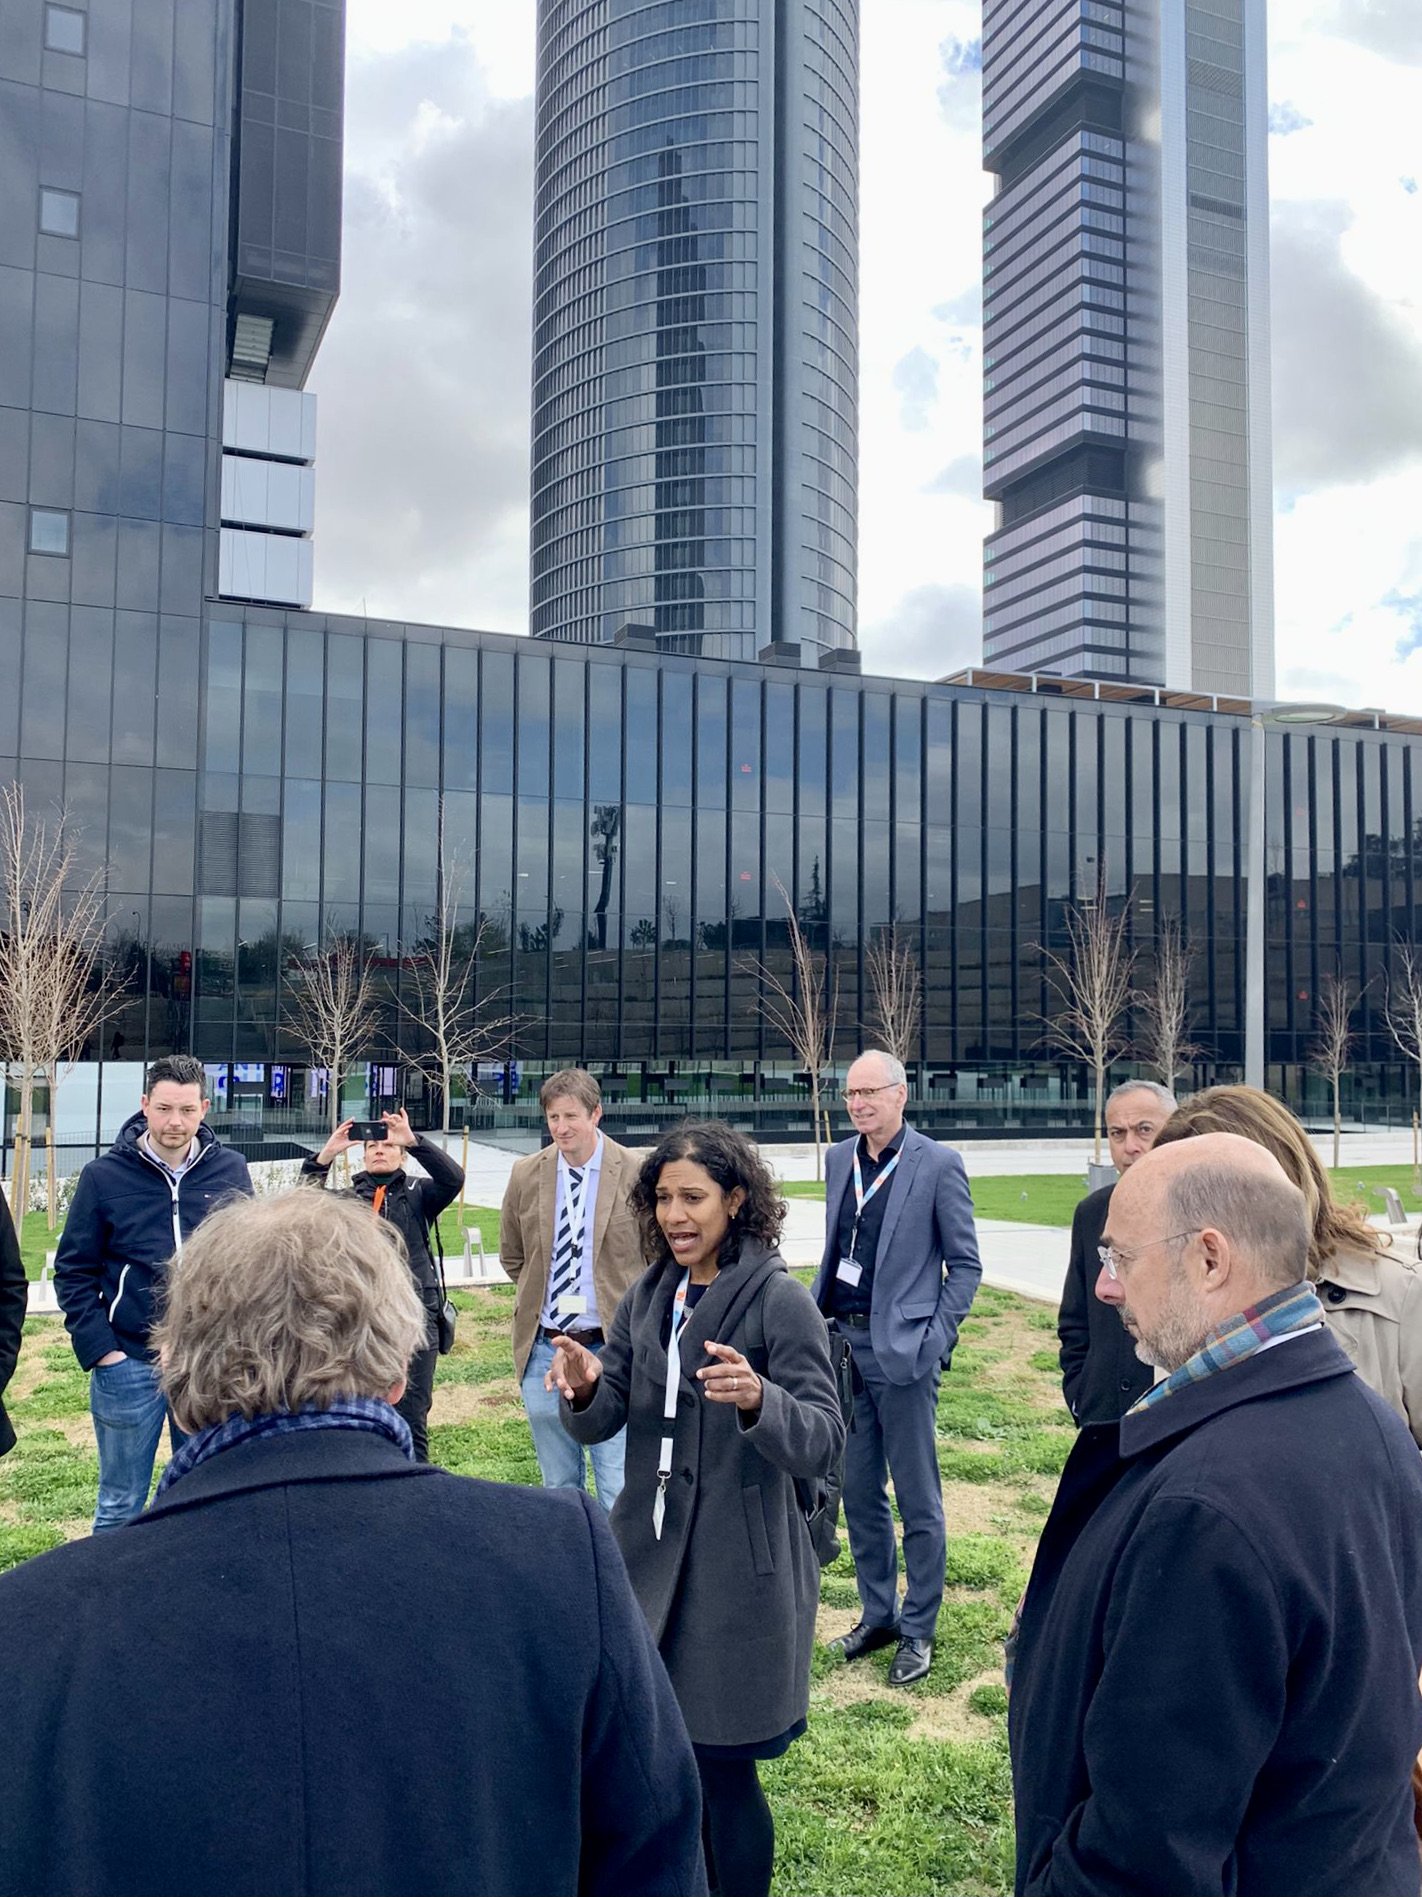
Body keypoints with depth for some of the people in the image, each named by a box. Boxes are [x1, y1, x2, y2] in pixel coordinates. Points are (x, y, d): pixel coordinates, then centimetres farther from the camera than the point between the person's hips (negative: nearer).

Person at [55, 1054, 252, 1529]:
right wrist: (98, 1348, -8)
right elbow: (73, 1270, -1)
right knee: (121, 1506, 10)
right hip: (128, 1364, -2)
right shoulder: (104, 1175, -4)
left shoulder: (230, 1170, 1)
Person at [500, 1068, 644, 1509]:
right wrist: (540, 1295, 8)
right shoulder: (526, 1174, 2)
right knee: (558, 1481, 16)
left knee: (618, 1484, -3)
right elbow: (511, 1255, 16)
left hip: (612, 1347, -3)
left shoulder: (634, 1173, -7)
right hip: (543, 1349, 3)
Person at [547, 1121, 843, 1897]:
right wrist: (585, 1390, -19)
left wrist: (757, 1400, -38)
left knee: (720, 1767, 4)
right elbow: (602, 1422, 4)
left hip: (738, 1571, -5)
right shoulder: (647, 1296, 4)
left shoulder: (780, 1301, -13)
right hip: (649, 1553, 5)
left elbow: (821, 1444, -18)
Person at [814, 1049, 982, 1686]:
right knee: (859, 1494, 15)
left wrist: (936, 1340, -11)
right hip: (845, 1345, 6)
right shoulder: (840, 1159, 8)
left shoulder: (938, 1165, -9)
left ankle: (918, 1631, 20)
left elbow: (965, 1263, -5)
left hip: (902, 1351, -6)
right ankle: (877, 1615, 30)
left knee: (918, 1501, 6)